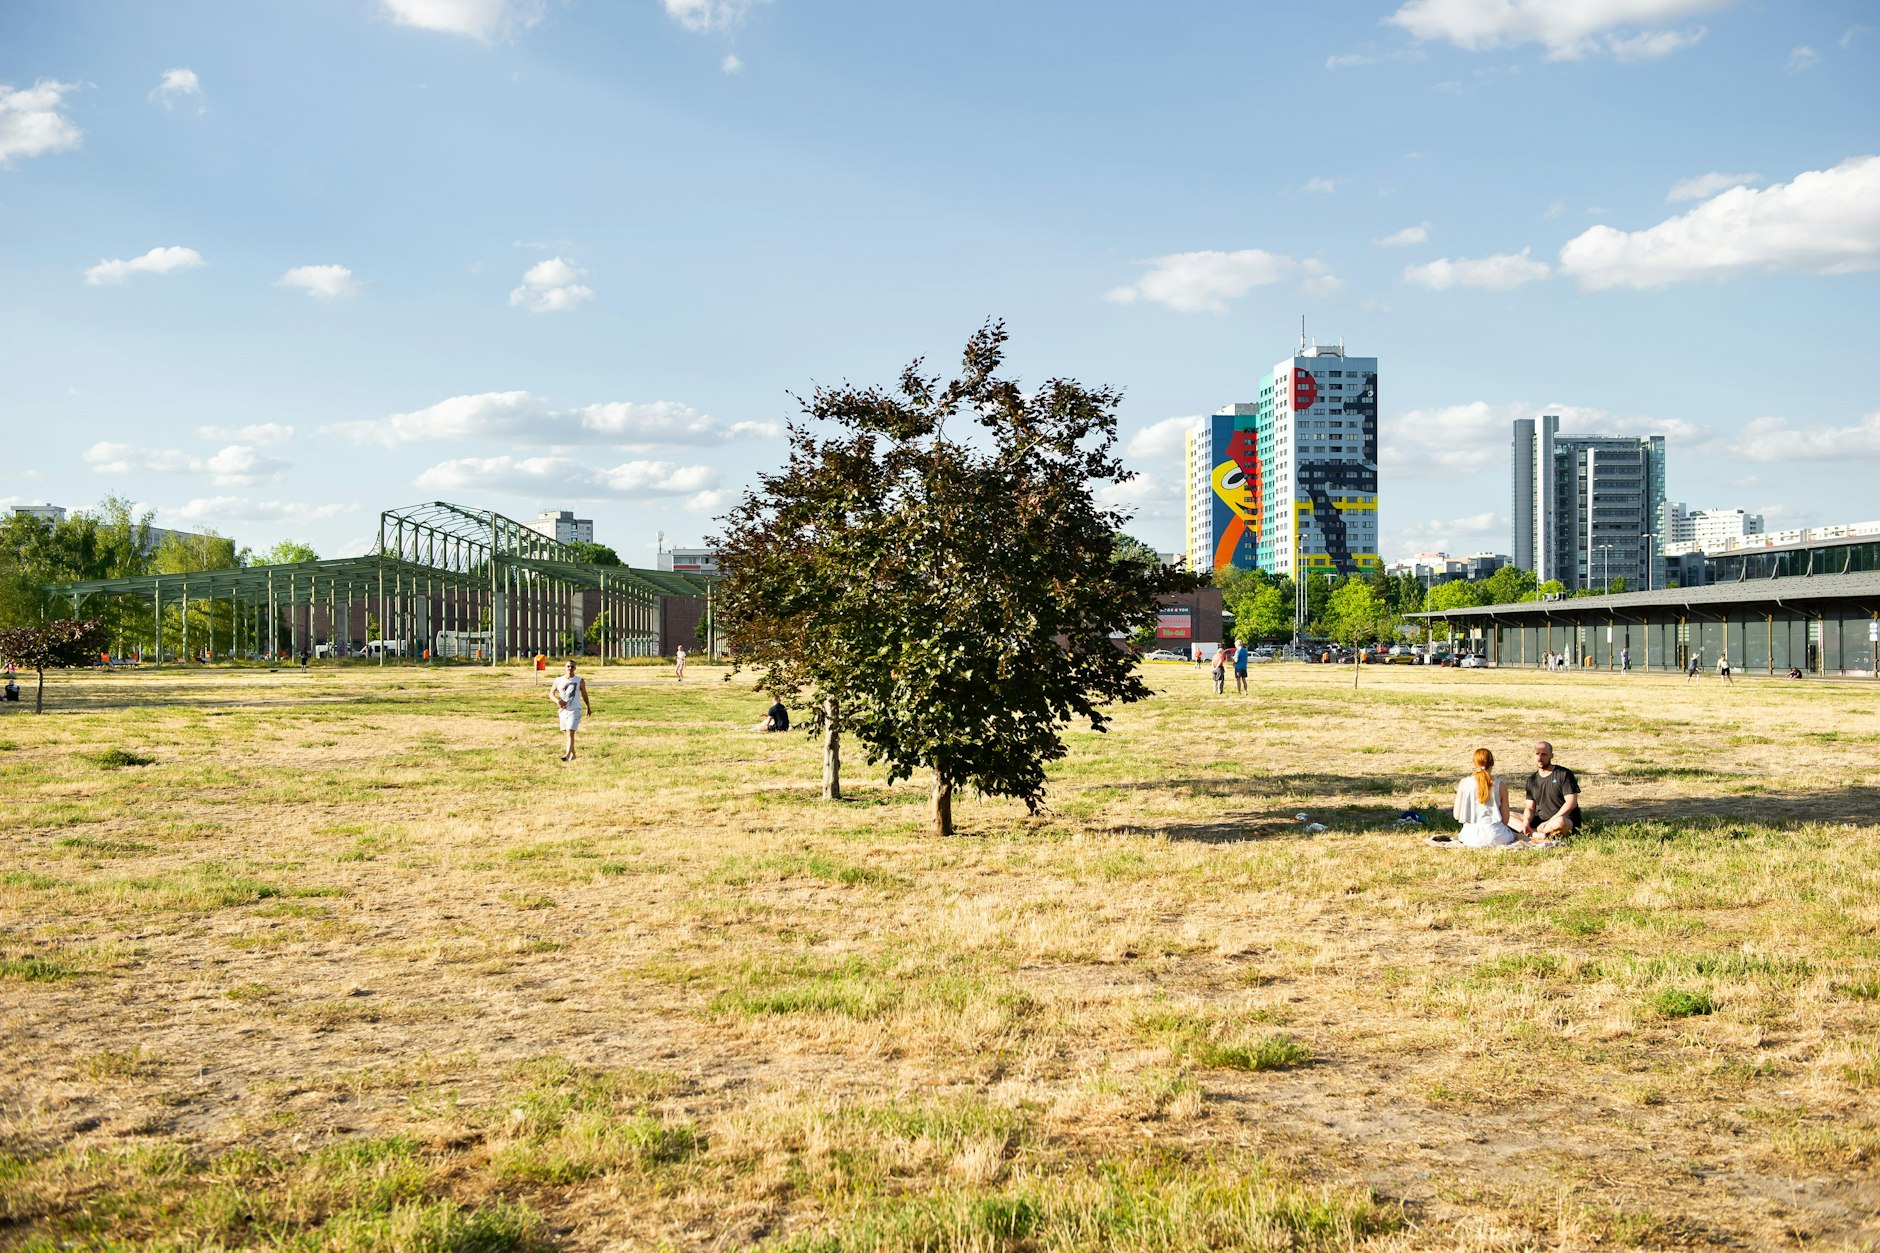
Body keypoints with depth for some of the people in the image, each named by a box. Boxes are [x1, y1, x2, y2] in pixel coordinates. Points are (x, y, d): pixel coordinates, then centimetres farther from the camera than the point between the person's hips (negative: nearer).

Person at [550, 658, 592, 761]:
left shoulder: (580, 681, -2)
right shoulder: (558, 681, 3)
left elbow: (584, 695, 8)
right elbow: (551, 693, 7)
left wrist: (588, 707, 15)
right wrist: (557, 700, -13)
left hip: (574, 710, -4)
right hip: (563, 710, 4)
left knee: (570, 732, -16)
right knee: (567, 733, 12)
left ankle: (568, 754, -26)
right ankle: (573, 754, 25)